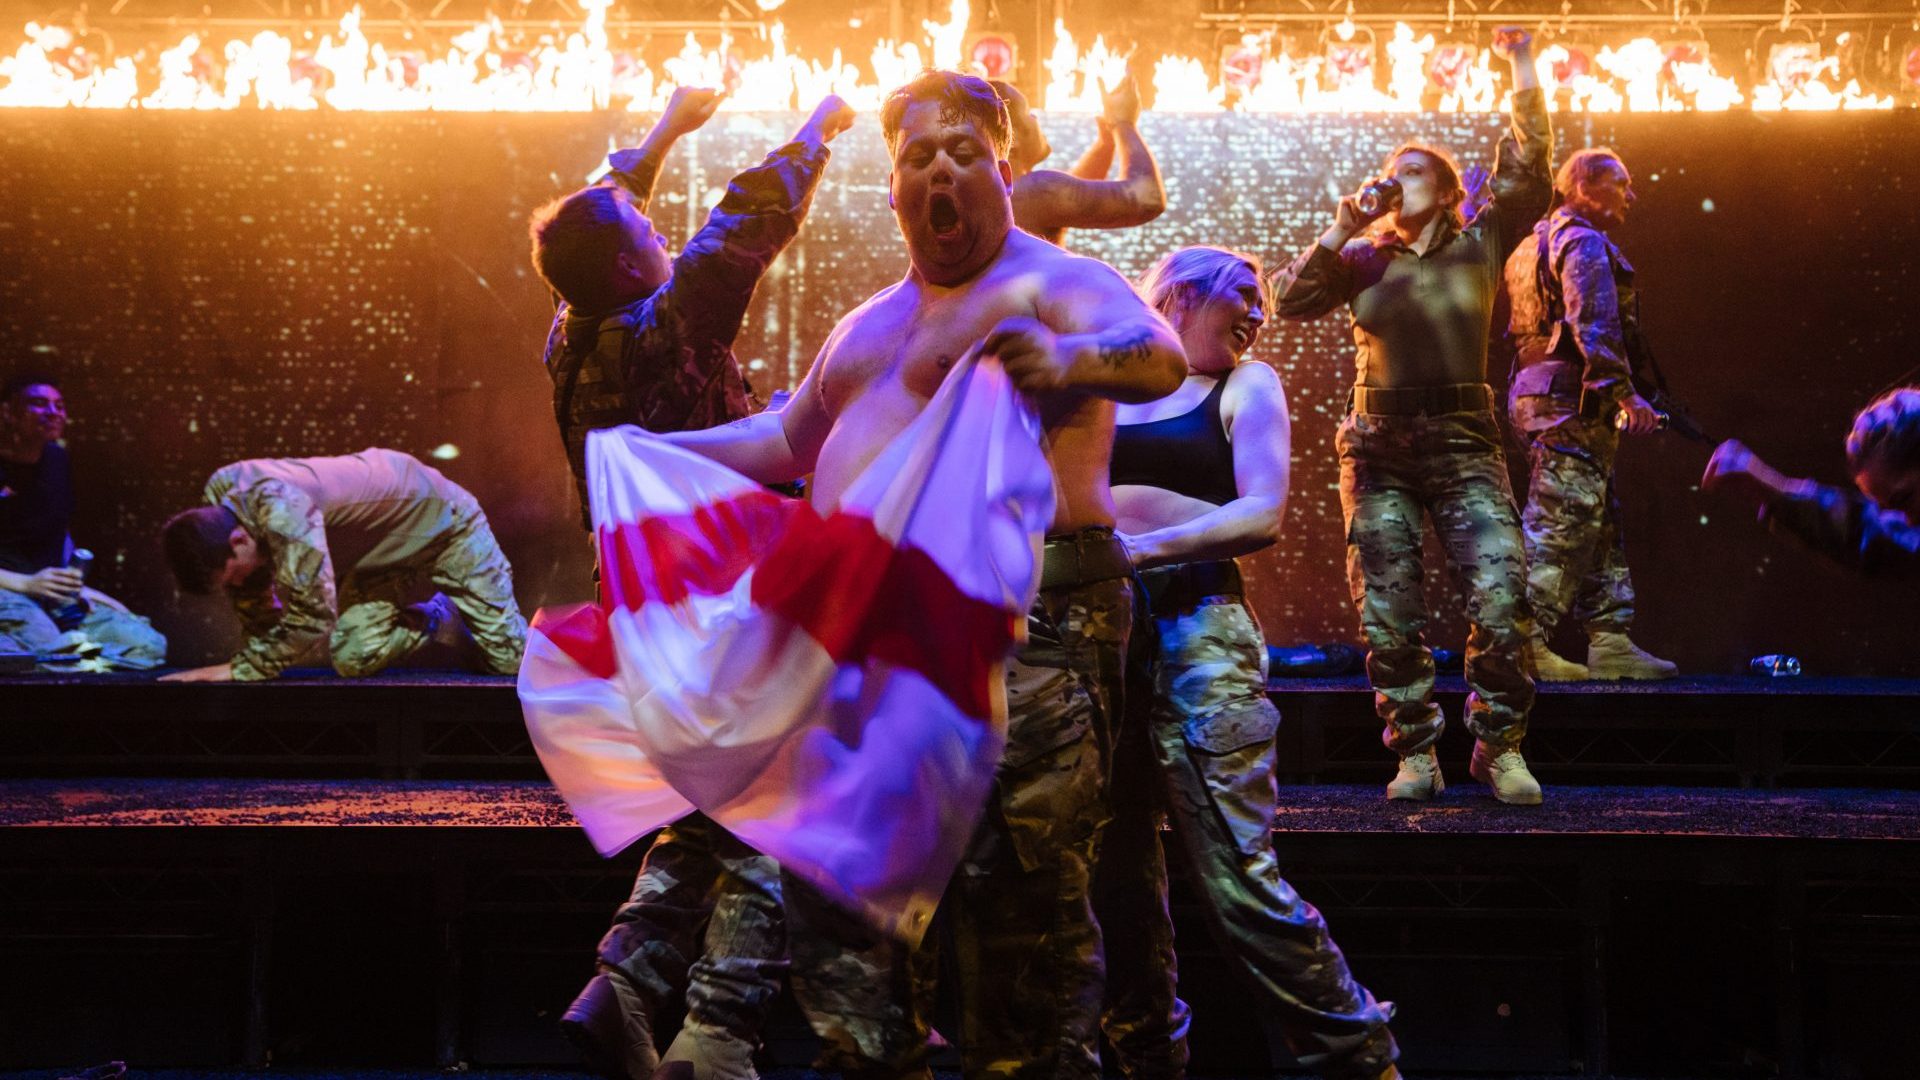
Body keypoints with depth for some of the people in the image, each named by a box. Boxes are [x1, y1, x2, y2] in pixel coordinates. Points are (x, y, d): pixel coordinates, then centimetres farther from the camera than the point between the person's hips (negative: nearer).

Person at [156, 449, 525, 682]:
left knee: (512, 659, -8)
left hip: (441, 521, -7)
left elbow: (313, 615, -41)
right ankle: (437, 618, 18)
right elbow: (252, 595, 0)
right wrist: (263, 653, -6)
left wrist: (241, 669, -34)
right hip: (376, 549, 7)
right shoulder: (218, 493, -16)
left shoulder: (282, 512, -42)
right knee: (354, 660, -10)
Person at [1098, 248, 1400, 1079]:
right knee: (1117, 876, 7)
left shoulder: (1246, 386, 10)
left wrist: (1143, 547, -15)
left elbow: (1261, 514, -4)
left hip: (1198, 627, -4)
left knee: (1238, 879, -10)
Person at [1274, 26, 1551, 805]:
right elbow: (1290, 303, 2)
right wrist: (1340, 230, -4)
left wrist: (1522, 69, -6)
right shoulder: (1365, 260, 11)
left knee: (1501, 598, -12)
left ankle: (1499, 746, 3)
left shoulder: (1479, 245, 7)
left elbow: (1528, 169, -2)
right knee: (1388, 613, 0)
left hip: (1464, 446, -1)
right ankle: (1416, 754, 11)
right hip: (1378, 448, 2)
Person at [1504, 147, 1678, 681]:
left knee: (1602, 523, 12)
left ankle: (1609, 641, 13)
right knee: (1562, 522, -10)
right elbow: (1594, 329, -20)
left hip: (1539, 394, 11)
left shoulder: (1538, 243, 23)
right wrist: (1626, 395, -22)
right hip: (1572, 399, -11)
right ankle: (1525, 644, -11)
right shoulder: (1584, 244, -9)